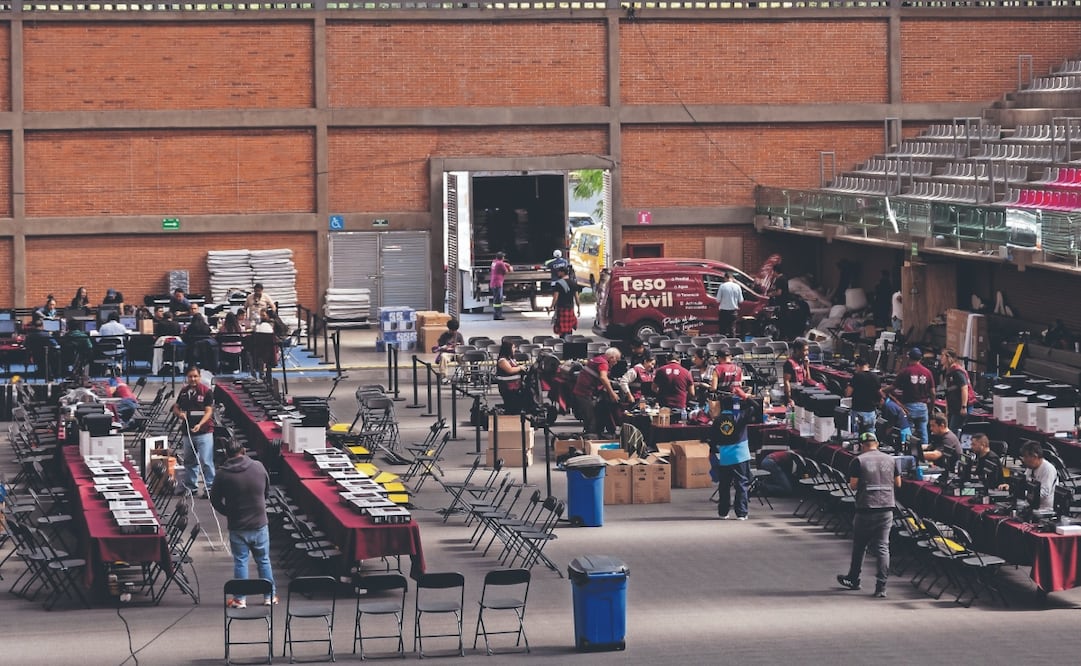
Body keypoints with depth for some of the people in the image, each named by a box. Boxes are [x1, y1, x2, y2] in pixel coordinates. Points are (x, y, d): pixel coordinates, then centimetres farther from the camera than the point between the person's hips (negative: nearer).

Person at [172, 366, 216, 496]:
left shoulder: (206, 391, -8)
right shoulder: (184, 391, 9)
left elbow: (209, 411, -12)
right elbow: (176, 407, 18)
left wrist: (200, 424, -26)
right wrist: (179, 413, -7)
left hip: (204, 432, -6)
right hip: (188, 431, 6)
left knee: (206, 461, -9)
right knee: (189, 461, 14)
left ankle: (210, 486, -3)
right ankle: (191, 486, 25)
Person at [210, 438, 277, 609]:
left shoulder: (223, 474, -10)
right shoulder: (258, 467, -5)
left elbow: (215, 500, -1)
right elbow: (267, 492, 8)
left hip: (237, 527, -1)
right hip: (260, 524, 2)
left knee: (240, 562, 7)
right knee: (264, 560, 13)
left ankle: (240, 599, 8)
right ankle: (270, 596, 18)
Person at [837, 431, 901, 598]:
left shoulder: (859, 461, -5)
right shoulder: (889, 460, 7)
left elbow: (853, 485, -9)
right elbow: (898, 483, 13)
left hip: (866, 509, -3)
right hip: (887, 508, 3)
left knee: (859, 546, 14)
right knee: (882, 547, 1)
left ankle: (853, 579, 28)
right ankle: (881, 587, -5)